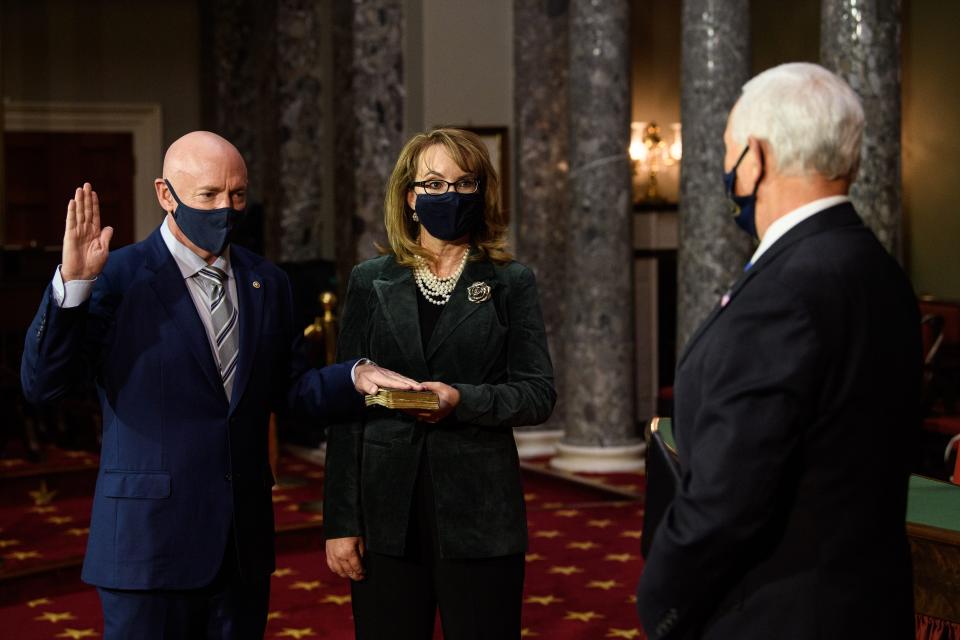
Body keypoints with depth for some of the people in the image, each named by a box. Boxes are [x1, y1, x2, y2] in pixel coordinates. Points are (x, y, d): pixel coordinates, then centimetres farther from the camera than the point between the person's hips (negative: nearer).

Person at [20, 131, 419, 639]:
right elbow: (41, 384, -13)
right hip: (150, 541, -5)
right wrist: (71, 283, -24)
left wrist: (356, 378, -4)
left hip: (244, 541, 5)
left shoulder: (267, 282, 10)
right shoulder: (117, 278, -7)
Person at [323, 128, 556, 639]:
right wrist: (340, 521, -1)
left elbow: (539, 394, 0)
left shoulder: (510, 283, 5)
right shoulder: (371, 282, 8)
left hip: (479, 516, -1)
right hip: (388, 515, 1)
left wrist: (463, 400, -19)